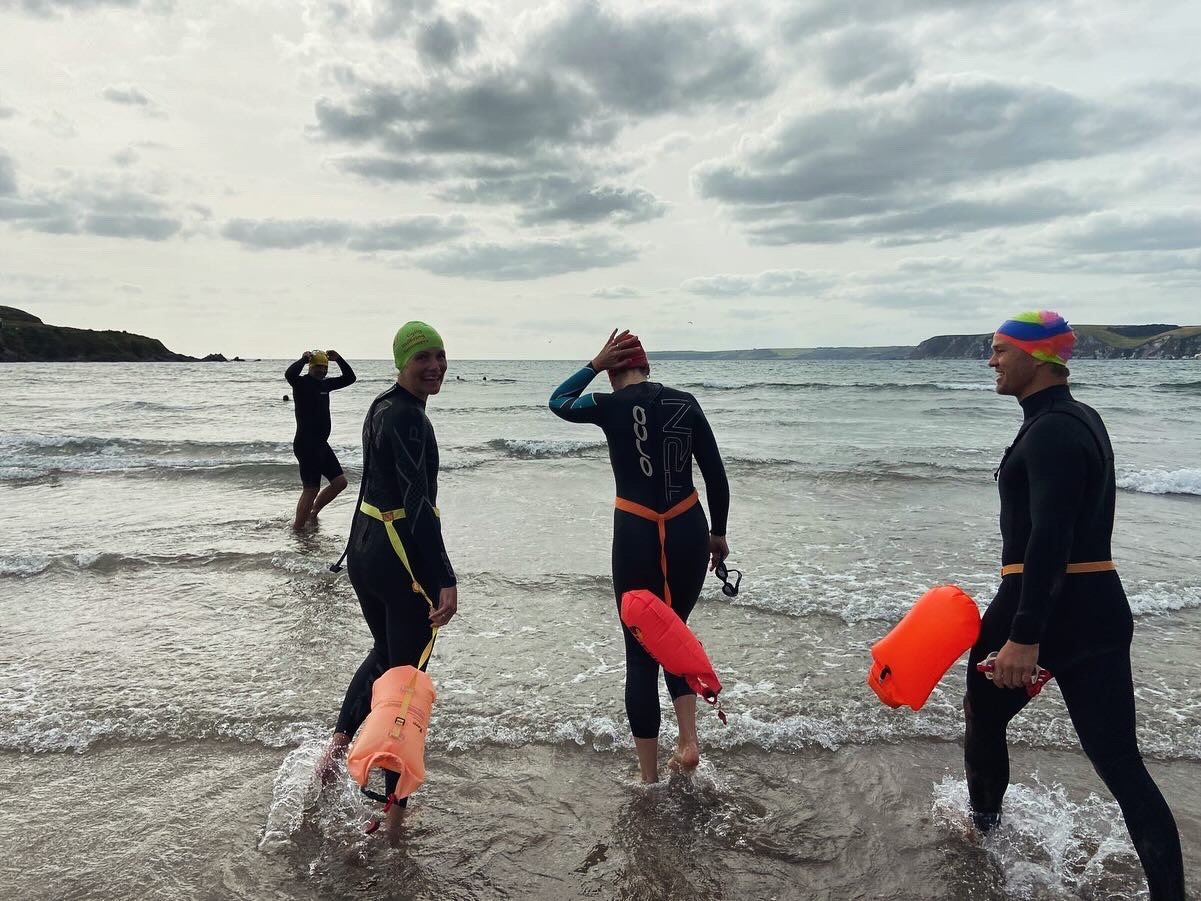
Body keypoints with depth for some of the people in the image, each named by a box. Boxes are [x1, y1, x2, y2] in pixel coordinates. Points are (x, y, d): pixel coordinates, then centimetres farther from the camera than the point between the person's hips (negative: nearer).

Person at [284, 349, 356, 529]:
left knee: (340, 482, 10)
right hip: (306, 445, -8)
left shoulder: (325, 384, 12)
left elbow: (349, 378, 17)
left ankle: (313, 514, 27)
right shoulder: (301, 383, -10)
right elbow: (289, 374, -33)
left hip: (321, 444, 8)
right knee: (311, 489, -5)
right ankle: (297, 528, 7)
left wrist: (338, 359, 5)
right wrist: (304, 358, -21)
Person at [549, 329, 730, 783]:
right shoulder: (685, 403, 2)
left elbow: (558, 402, 16)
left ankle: (650, 781, 18)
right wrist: (718, 532, 17)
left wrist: (595, 364, 16)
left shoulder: (609, 406, -5)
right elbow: (716, 475, 6)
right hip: (688, 533, 3)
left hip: (636, 538, -3)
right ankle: (689, 739, 16)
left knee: (641, 654, 9)